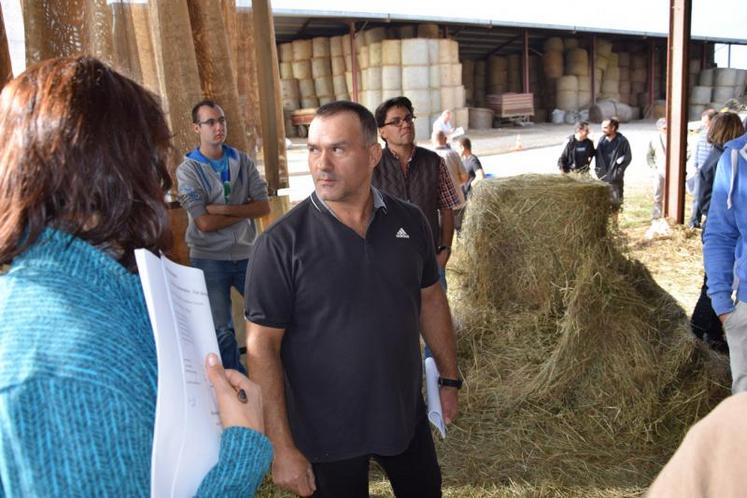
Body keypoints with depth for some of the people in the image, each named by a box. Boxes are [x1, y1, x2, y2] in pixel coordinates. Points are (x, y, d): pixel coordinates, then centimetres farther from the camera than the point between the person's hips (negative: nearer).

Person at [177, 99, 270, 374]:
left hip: (247, 254, 3)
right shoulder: (188, 169, -7)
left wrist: (225, 209, -16)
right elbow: (205, 223, -16)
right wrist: (245, 210, -9)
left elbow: (264, 206, -5)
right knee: (221, 332, 7)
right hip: (210, 260, -3)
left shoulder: (242, 161, 2)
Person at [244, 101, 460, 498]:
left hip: (406, 416, 4)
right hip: (326, 435, -4)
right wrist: (282, 448, -16)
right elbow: (262, 346, -15)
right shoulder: (280, 243, -17)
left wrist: (449, 378, 12)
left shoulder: (409, 222, -5)